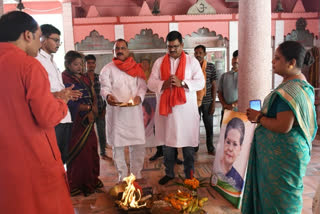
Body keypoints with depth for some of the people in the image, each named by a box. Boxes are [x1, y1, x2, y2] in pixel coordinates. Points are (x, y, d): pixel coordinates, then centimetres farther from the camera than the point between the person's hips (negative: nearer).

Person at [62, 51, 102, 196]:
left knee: (91, 150, 9)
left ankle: (91, 181, 24)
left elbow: (93, 97, 13)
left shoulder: (84, 78, 15)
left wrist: (93, 110, -5)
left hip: (88, 121, 7)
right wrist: (89, 107, -10)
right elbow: (70, 104, -15)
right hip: (75, 123, -7)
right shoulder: (64, 79, -8)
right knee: (77, 153, -3)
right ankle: (75, 186, 11)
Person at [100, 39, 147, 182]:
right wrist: (108, 96, -28)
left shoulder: (136, 68, 12)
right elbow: (105, 87, -5)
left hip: (134, 111, 1)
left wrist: (139, 96, -17)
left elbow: (142, 85, 4)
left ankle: (136, 174, 18)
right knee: (117, 145, 4)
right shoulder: (107, 69, 8)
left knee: (138, 144, 2)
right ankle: (122, 176, 18)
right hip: (115, 111, -1)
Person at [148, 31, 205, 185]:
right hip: (166, 109, 2)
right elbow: (151, 83, 3)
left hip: (186, 109, -2)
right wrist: (164, 84, -17)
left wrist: (182, 83, -18)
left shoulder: (192, 61, 4)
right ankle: (169, 173, 27)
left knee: (188, 143, 4)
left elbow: (200, 82, -3)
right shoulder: (159, 62, 9)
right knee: (167, 143, 11)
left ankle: (189, 175, 19)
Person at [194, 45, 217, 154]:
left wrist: (213, 102, -3)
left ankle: (210, 148, 22)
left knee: (209, 126, 7)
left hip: (207, 101, 0)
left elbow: (214, 85, 3)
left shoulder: (211, 67, 1)